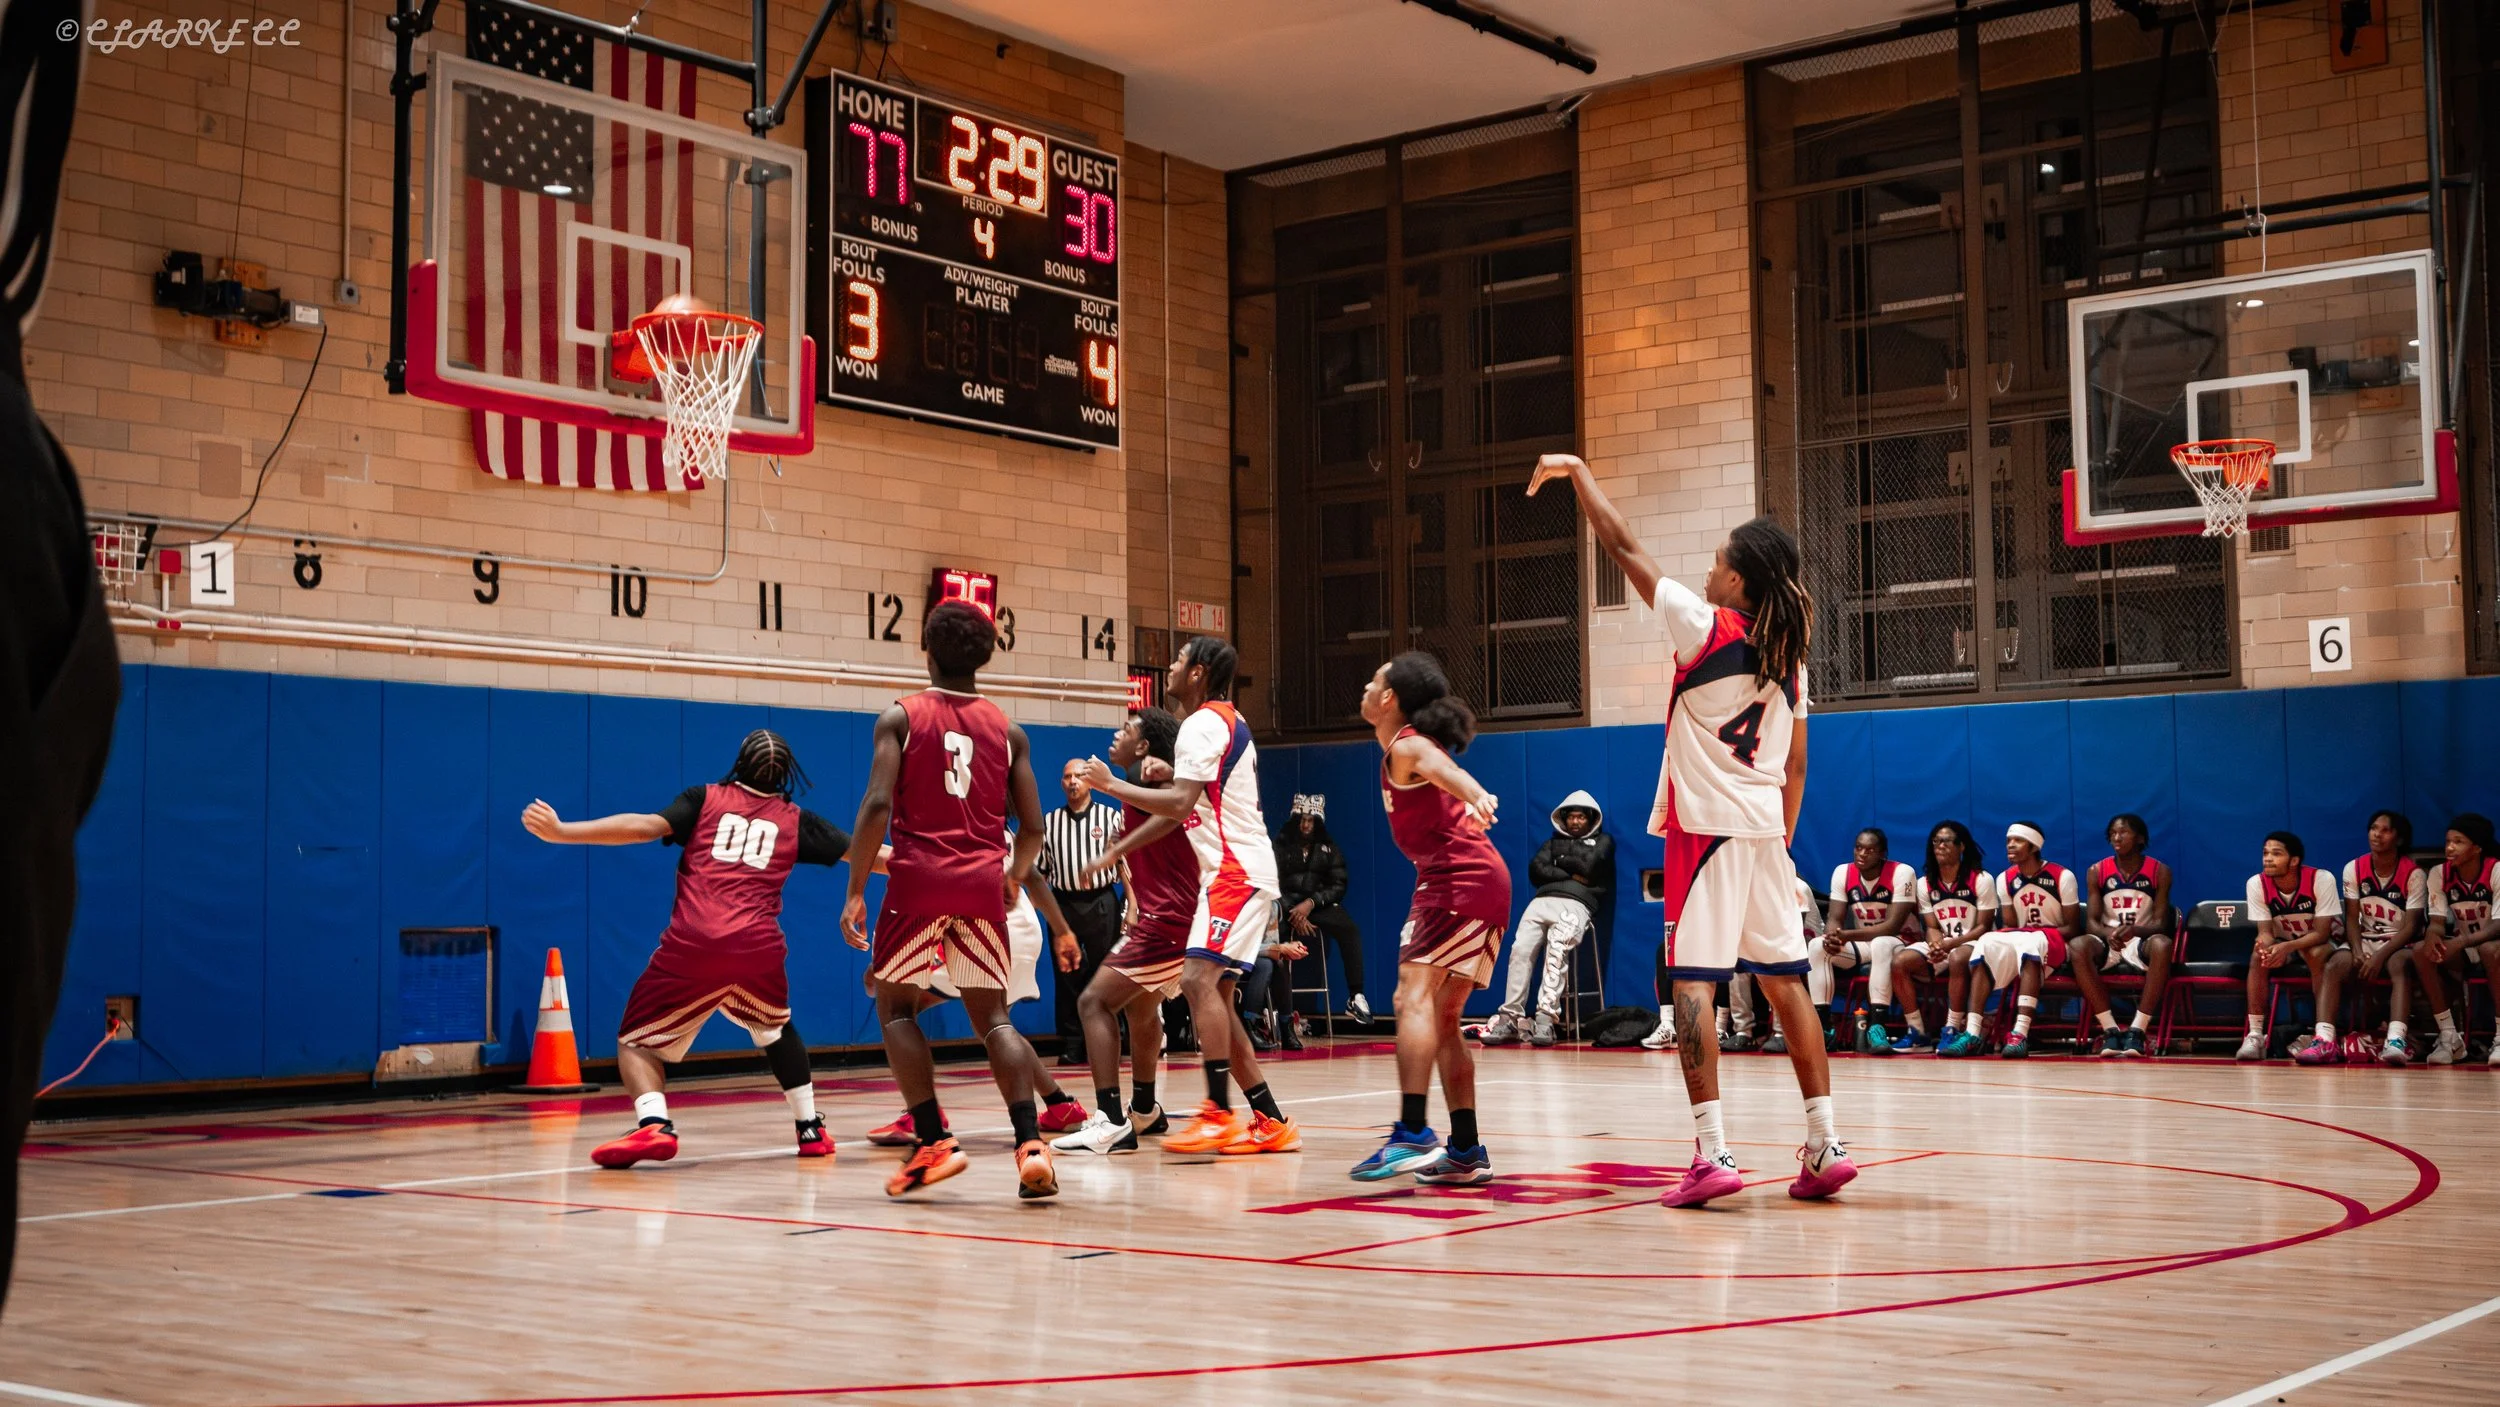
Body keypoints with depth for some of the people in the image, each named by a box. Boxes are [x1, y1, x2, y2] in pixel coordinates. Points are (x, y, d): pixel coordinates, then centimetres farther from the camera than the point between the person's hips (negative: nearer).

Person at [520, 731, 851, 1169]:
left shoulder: (704, 800, 15)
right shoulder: (796, 820, 19)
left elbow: (643, 825, 0)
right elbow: (865, 855, 24)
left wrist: (560, 832, -1)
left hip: (692, 946, -2)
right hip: (759, 948, 2)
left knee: (637, 1041, 10)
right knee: (777, 1033, 32)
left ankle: (653, 1125, -16)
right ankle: (811, 1130, 30)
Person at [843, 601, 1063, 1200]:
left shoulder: (900, 718, 2)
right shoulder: (1007, 730, 10)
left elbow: (877, 806, -11)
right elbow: (1032, 827, 8)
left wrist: (856, 891, -5)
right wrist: (1014, 879, 27)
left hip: (920, 878, -2)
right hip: (983, 882, 3)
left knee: (896, 1007, 14)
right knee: (993, 1017, 9)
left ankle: (933, 1142, 2)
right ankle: (1031, 1144, -9)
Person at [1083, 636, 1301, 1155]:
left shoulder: (1202, 724, -12)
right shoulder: (1228, 720, 20)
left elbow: (1180, 805, -23)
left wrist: (1112, 785, -15)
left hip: (1237, 870, -11)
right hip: (1235, 869, 11)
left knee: (1199, 978, -19)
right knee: (1214, 993, 9)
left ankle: (1219, 1114, -23)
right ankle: (1269, 1122, 10)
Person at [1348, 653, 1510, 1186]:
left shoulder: (1407, 747, -8)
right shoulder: (1405, 749, 21)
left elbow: (1446, 770, -31)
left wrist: (1476, 799, -49)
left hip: (1458, 880, -10)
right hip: (1484, 882, 10)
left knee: (1414, 997, -19)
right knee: (1441, 1017, 13)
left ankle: (1412, 1133, -31)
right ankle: (1466, 1151, 14)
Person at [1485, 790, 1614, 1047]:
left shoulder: (1602, 841, 24)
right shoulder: (1554, 842, 32)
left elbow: (1588, 867, 4)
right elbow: (1536, 869, 13)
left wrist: (1560, 862, 15)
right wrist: (1571, 875, 3)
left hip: (1576, 904, -3)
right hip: (1542, 901, 3)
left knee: (1557, 949, -32)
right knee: (1520, 948, -23)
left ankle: (1546, 1018, -39)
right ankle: (1510, 1018, -26)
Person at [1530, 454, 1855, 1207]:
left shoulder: (1706, 628, -8)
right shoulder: (1788, 654, 10)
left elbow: (1624, 548, -4)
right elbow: (1795, 765, 14)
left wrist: (1577, 472, 6)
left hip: (1707, 825, -6)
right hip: (1766, 826, 7)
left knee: (1692, 979, -6)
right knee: (1784, 980, 10)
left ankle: (1713, 1151, -13)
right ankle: (1823, 1144, 11)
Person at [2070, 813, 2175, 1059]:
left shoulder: (2159, 872, 0)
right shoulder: (2096, 872, 3)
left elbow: (2160, 923, -7)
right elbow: (2091, 922, -2)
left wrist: (2132, 930, -29)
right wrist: (2108, 934, -27)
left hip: (2142, 941, -1)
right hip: (2106, 941, 1)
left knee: (2162, 945, -38)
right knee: (2078, 947, -34)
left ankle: (2137, 1030, -37)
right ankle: (2110, 1030, -33)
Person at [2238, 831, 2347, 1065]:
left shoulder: (2321, 880, -25)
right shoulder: (2257, 884, -15)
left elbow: (2321, 933, -26)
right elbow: (2265, 931, -15)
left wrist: (2287, 947, -43)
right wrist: (2266, 947, -40)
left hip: (2325, 944, -3)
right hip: (2284, 943, 3)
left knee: (2316, 954, -37)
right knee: (2258, 957, -29)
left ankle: (2325, 1039, -49)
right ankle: (2255, 1035, -28)